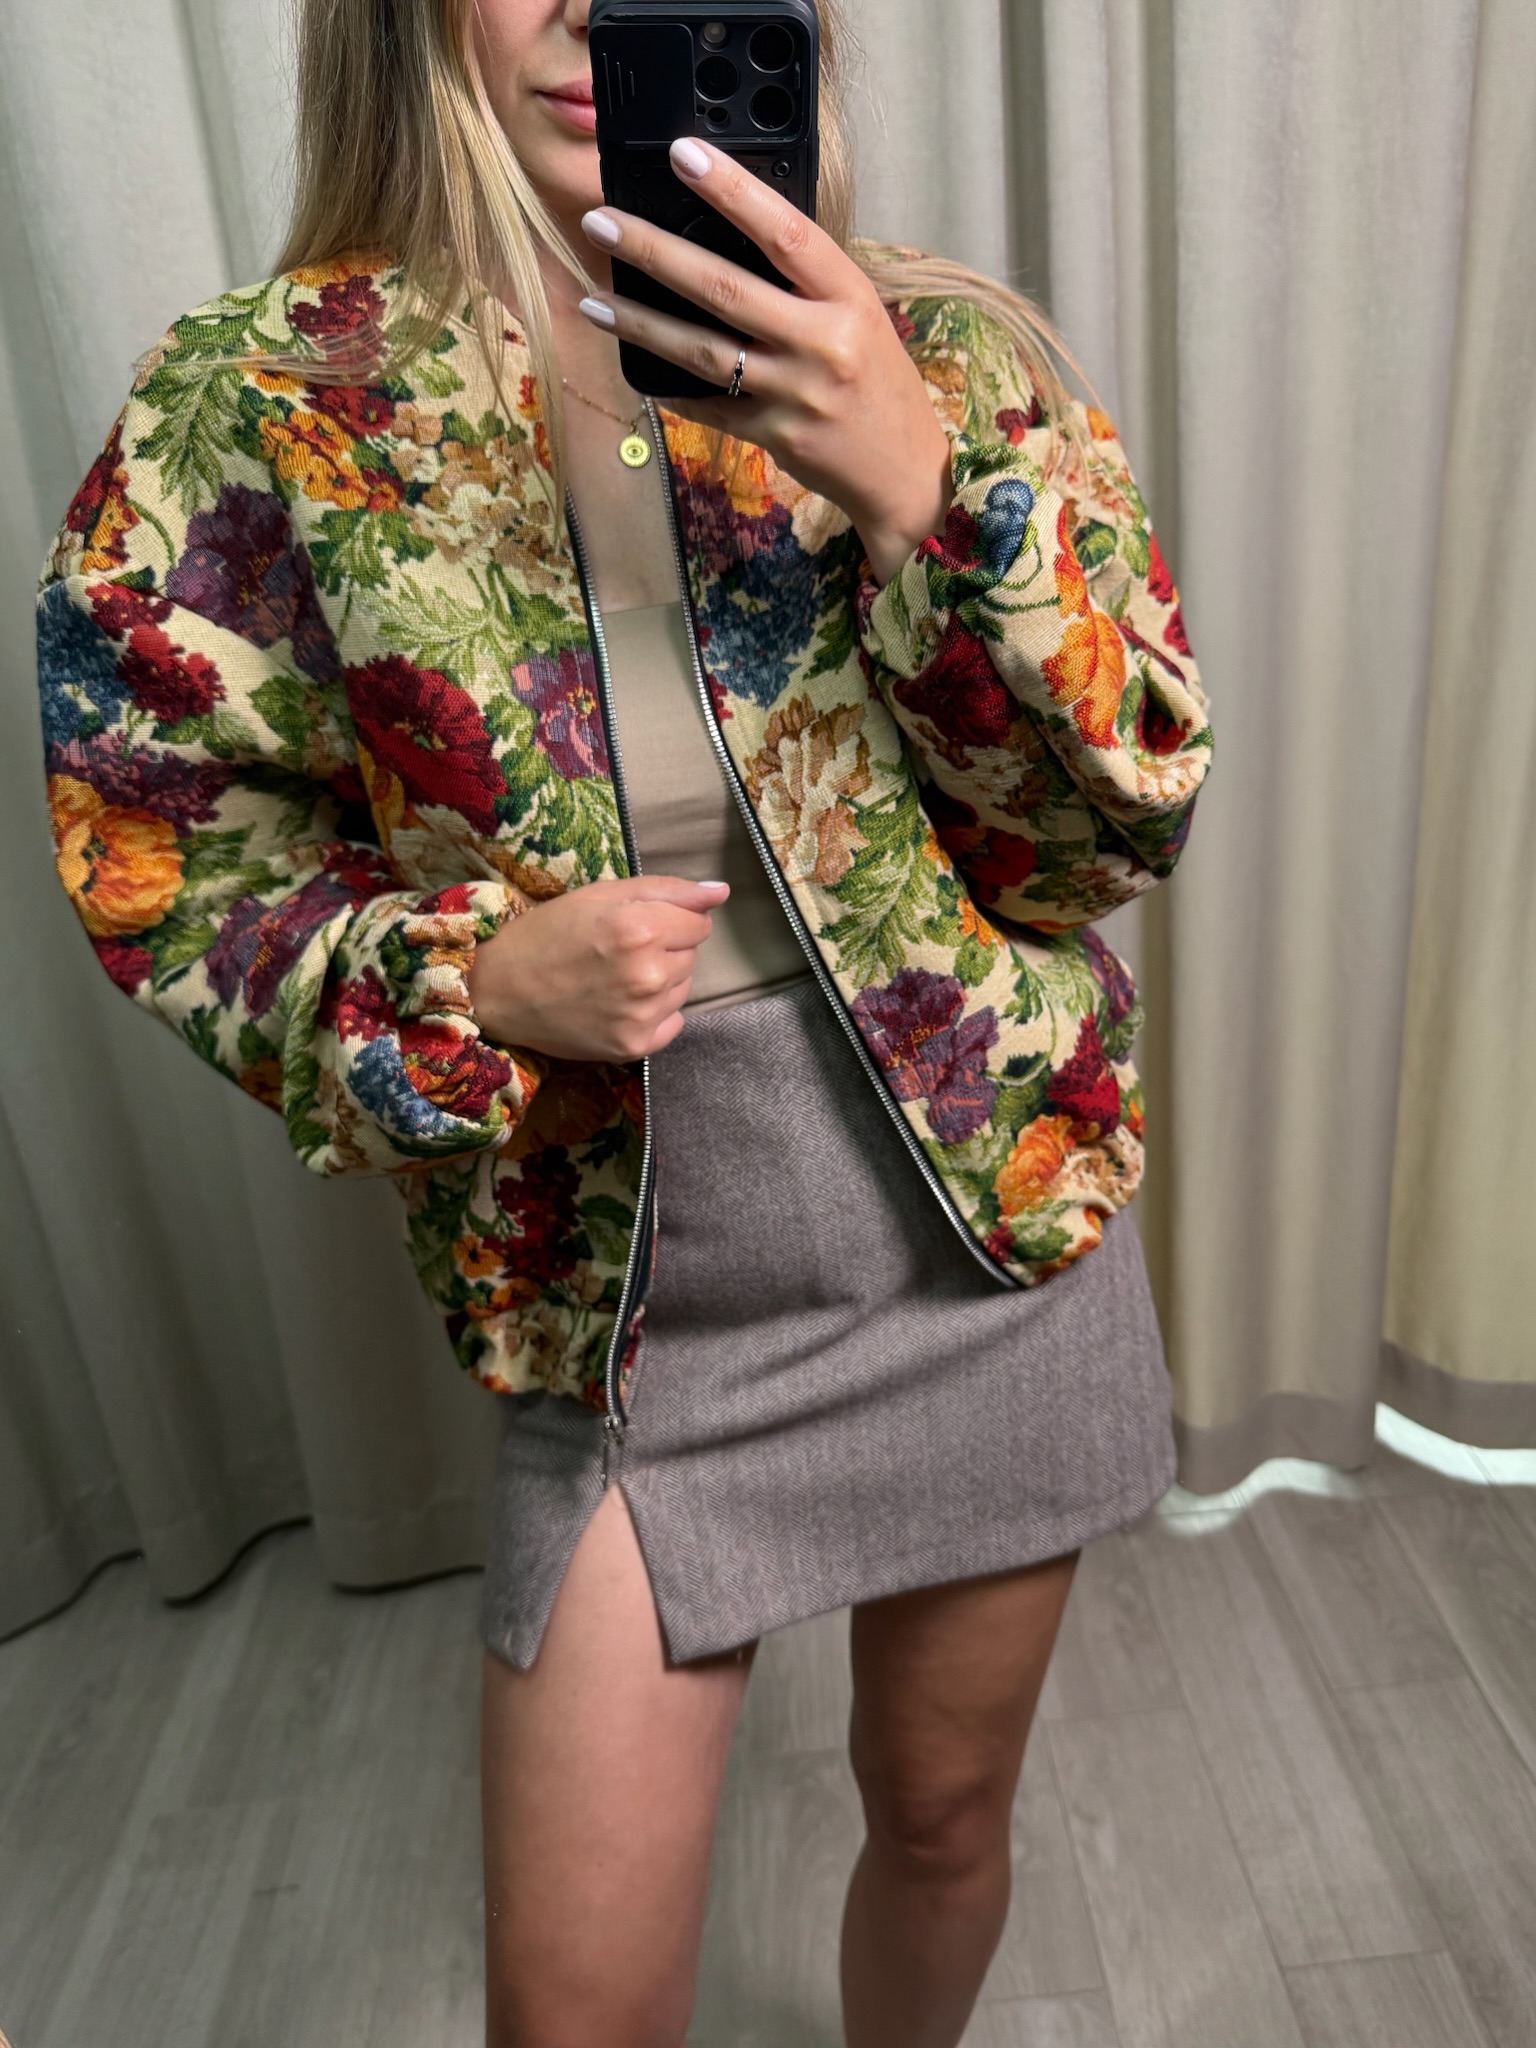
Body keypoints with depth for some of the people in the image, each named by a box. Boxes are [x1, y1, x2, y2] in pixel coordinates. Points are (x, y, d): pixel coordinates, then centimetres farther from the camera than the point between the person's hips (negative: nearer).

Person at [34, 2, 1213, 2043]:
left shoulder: (941, 346, -4)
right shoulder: (262, 404, -6)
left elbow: (1131, 812, -9)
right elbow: (174, 866, 0)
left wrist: (923, 483, -25)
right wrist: (478, 976, -19)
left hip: (996, 1245, 2)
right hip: (621, 1294, -1)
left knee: (946, 1809, 24)